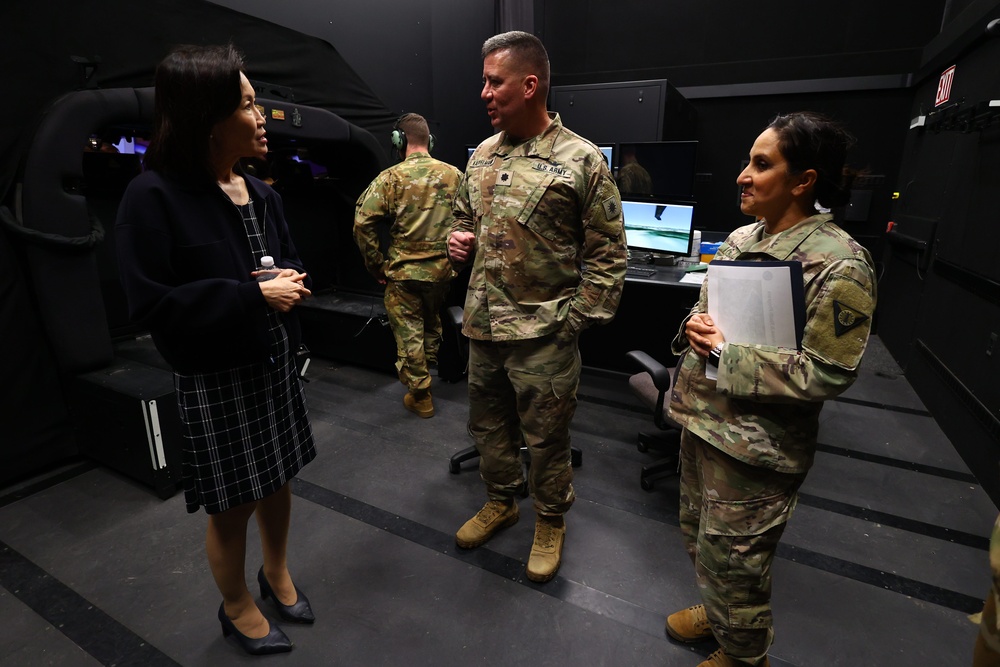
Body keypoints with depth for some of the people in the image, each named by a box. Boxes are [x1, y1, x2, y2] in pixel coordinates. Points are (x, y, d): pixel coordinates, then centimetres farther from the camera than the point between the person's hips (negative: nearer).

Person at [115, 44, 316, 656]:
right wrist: (253, 296, -22)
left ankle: (277, 571, 47)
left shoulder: (262, 195, 3)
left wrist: (289, 284, -10)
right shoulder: (155, 198, -16)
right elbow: (154, 304, -19)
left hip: (276, 365, 6)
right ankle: (237, 607, 40)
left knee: (279, 480, 20)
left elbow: (292, 266, 13)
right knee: (233, 506, 11)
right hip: (216, 381, -6)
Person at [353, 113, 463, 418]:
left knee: (409, 332, 8)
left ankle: (420, 395, 15)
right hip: (443, 270, 4)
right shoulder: (453, 174, 1)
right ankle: (429, 368, 43)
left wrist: (377, 265, -3)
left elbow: (362, 223, -13)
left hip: (404, 271, -4)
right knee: (432, 321, 25)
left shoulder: (391, 178, -9)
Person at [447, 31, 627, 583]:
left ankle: (551, 523, 35)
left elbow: (608, 253, -7)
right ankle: (499, 502, 45)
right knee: (488, 423, 20)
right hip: (482, 325, 6)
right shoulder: (482, 155, 9)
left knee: (545, 437, 10)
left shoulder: (581, 160, -9)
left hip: (542, 332, -6)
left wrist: (576, 319, -11)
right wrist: (458, 240, 0)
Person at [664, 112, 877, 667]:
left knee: (730, 559, 12)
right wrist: (694, 325, -6)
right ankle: (718, 612, 54)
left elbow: (825, 374, -22)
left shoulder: (838, 264, -19)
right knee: (698, 534, 26)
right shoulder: (741, 238, 5)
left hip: (753, 445, -8)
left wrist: (725, 354, -21)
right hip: (700, 417, 8)